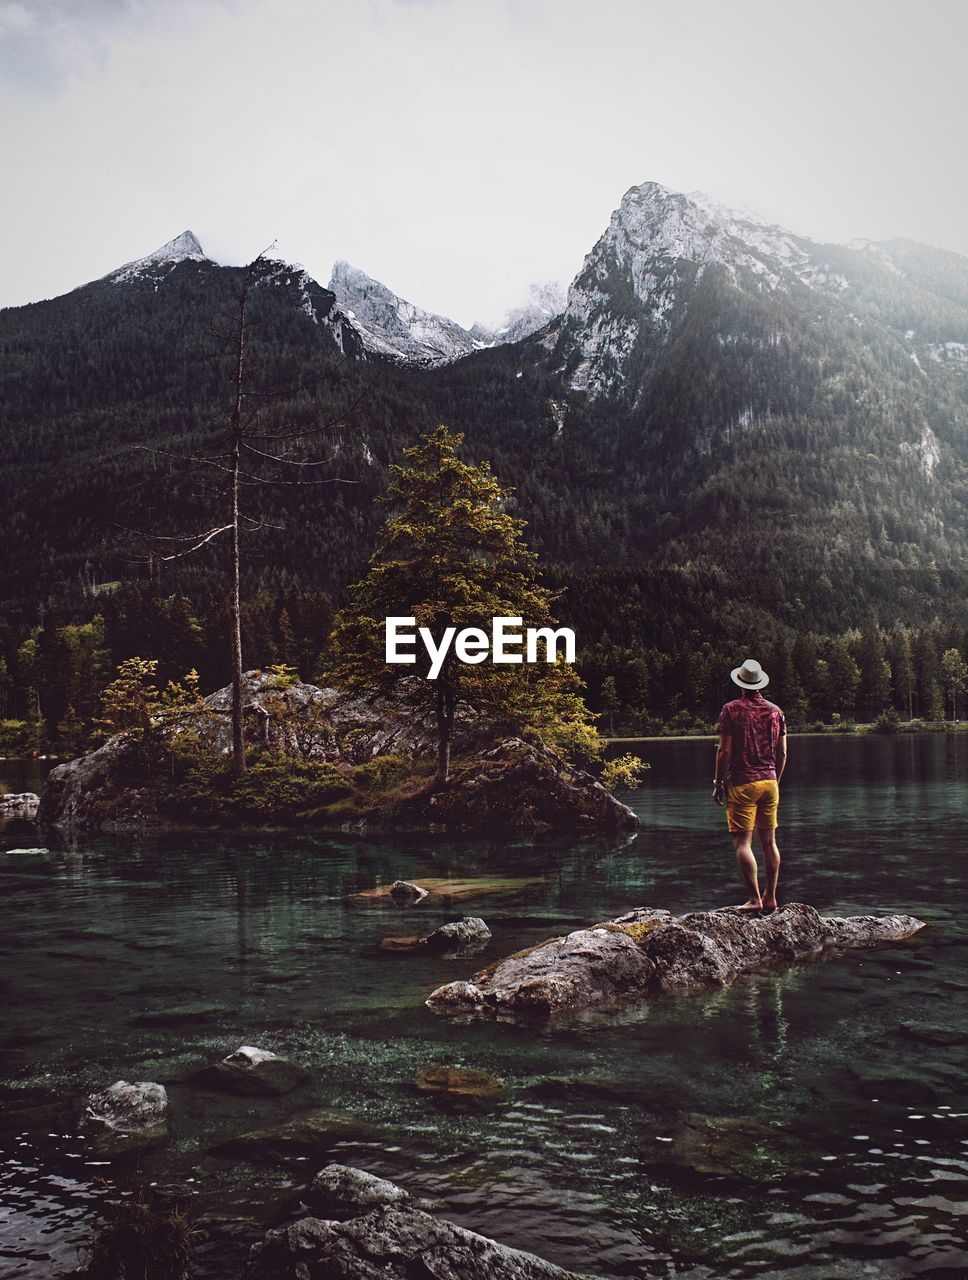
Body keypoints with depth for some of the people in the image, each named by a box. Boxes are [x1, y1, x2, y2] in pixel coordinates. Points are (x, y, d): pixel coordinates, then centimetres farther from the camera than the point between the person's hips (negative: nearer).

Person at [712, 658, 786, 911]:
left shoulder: (731, 709, -6)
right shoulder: (775, 711, 8)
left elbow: (724, 751, -9)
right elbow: (782, 753, 10)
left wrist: (718, 783, 0)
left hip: (742, 783, -5)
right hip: (769, 781, 5)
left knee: (742, 842, -4)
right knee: (769, 841, 10)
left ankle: (754, 898, -10)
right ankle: (770, 898, 13)